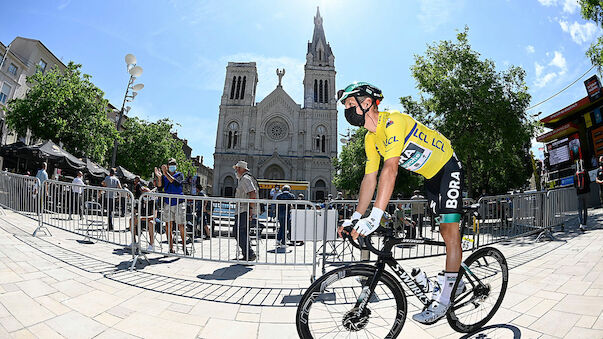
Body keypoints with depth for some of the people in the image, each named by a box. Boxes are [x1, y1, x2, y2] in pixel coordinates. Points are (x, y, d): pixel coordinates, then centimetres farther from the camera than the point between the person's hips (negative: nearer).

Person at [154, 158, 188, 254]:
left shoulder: (179, 175, 3)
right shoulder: (164, 176, 11)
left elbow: (176, 183, -18)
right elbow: (160, 186, -3)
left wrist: (166, 173, -22)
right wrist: (159, 177, -20)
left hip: (179, 203, -3)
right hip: (167, 203, 3)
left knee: (181, 226, -3)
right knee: (169, 226, 3)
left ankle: (184, 246, 10)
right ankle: (171, 248, 11)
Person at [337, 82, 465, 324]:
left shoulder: (394, 122, -32)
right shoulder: (370, 140, -5)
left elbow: (391, 169, -43)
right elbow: (369, 179, -7)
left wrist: (375, 216, -48)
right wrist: (356, 217, -16)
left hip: (448, 168, -7)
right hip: (429, 176, 8)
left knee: (449, 229, -10)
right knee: (444, 229, 14)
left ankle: (443, 298, -5)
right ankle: (455, 280, 28)